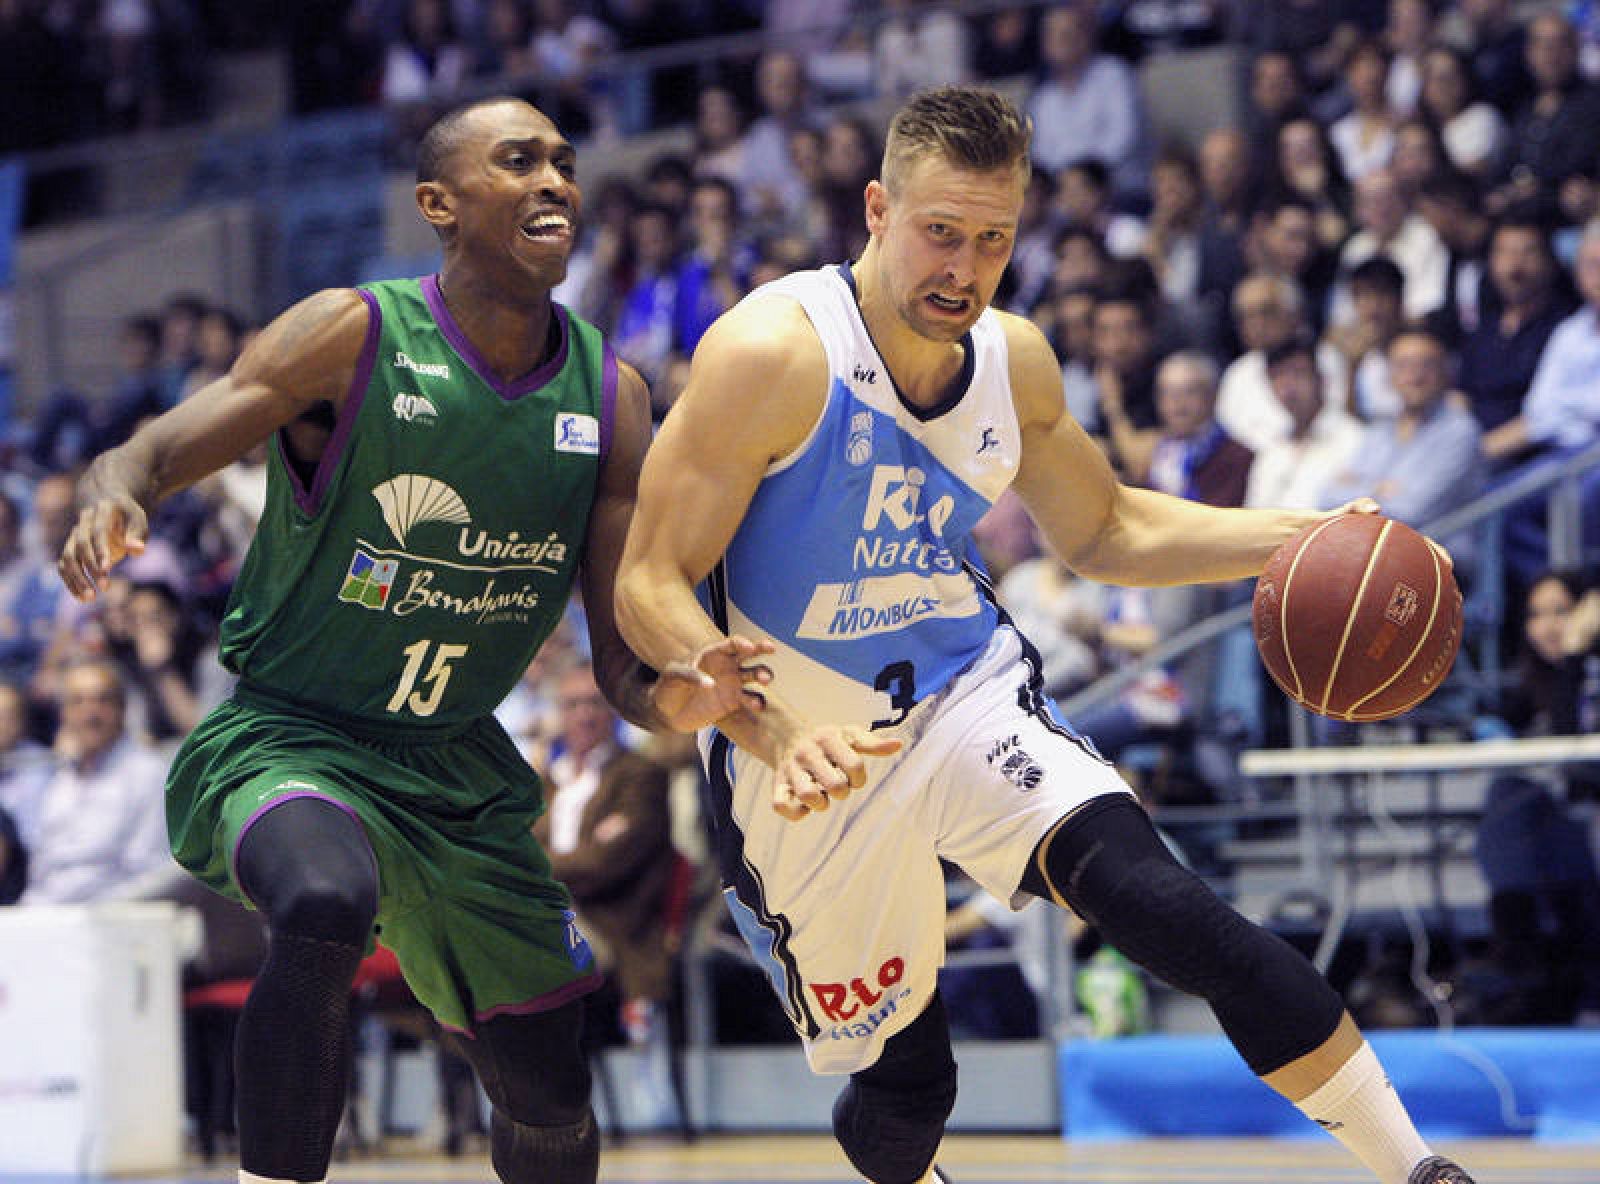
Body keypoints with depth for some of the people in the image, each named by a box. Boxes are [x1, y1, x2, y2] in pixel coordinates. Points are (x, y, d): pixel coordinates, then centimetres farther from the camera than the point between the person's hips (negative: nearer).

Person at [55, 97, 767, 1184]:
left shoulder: (611, 398, -2)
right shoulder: (356, 338, -15)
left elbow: (621, 655, 0)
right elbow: (154, 454, -18)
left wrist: (666, 697, -24)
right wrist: (111, 497, -43)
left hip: (458, 768, 5)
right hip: (287, 740, -5)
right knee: (326, 905, -40)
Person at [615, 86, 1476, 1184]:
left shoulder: (1015, 360, -1)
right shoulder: (774, 353, -21)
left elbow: (1104, 530, 17)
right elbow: (651, 587, -21)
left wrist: (1301, 538, 2)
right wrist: (778, 736, -36)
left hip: (975, 701, 3)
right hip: (806, 748, -3)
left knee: (1169, 909, -22)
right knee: (901, 1081, 6)